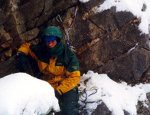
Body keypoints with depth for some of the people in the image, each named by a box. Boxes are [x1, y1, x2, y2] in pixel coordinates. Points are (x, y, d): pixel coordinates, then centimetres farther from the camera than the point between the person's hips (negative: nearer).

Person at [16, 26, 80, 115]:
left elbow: (74, 77, -11)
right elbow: (26, 46, 21)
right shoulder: (41, 51, 2)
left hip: (67, 87, -3)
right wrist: (22, 55, -3)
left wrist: (59, 90, -22)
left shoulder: (69, 56, -9)